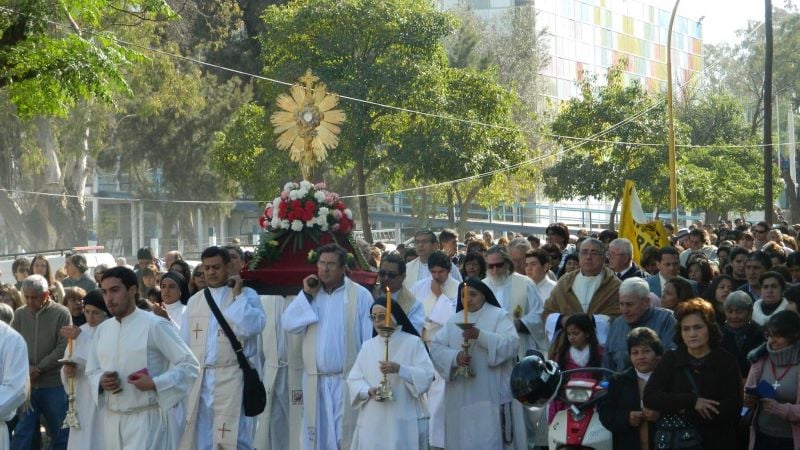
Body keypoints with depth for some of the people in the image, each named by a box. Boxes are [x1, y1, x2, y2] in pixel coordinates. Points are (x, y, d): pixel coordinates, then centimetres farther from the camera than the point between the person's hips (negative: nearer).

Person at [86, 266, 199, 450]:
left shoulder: (155, 325, -8)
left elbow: (190, 366, -7)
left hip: (146, 419, -6)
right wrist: (101, 381, -3)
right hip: (112, 419, 7)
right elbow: (91, 371, 20)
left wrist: (154, 384, -18)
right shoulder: (102, 329, 11)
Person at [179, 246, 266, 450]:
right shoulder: (194, 301, 13)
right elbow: (184, 343, 14)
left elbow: (250, 327, -17)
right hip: (198, 380, 4)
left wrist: (236, 295, -12)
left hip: (231, 378, -4)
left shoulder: (247, 295, 1)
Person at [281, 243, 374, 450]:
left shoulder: (360, 295, -3)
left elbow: (371, 337, -5)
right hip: (315, 381, 4)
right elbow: (288, 324, 0)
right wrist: (306, 295, -7)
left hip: (347, 380, -4)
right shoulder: (309, 293, 11)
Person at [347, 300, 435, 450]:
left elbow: (427, 376, -7)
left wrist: (399, 369, -20)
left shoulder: (413, 342, 2)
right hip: (373, 421, 3)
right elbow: (353, 379, 9)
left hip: (406, 421, -3)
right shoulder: (367, 346, 13)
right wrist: (369, 391, -11)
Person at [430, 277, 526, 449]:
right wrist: (455, 357, -15)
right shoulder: (453, 320, 15)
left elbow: (511, 343, -13)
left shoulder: (499, 316, 3)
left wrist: (480, 336, -24)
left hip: (491, 394, -4)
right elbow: (436, 347, 5)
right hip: (461, 396, 4)